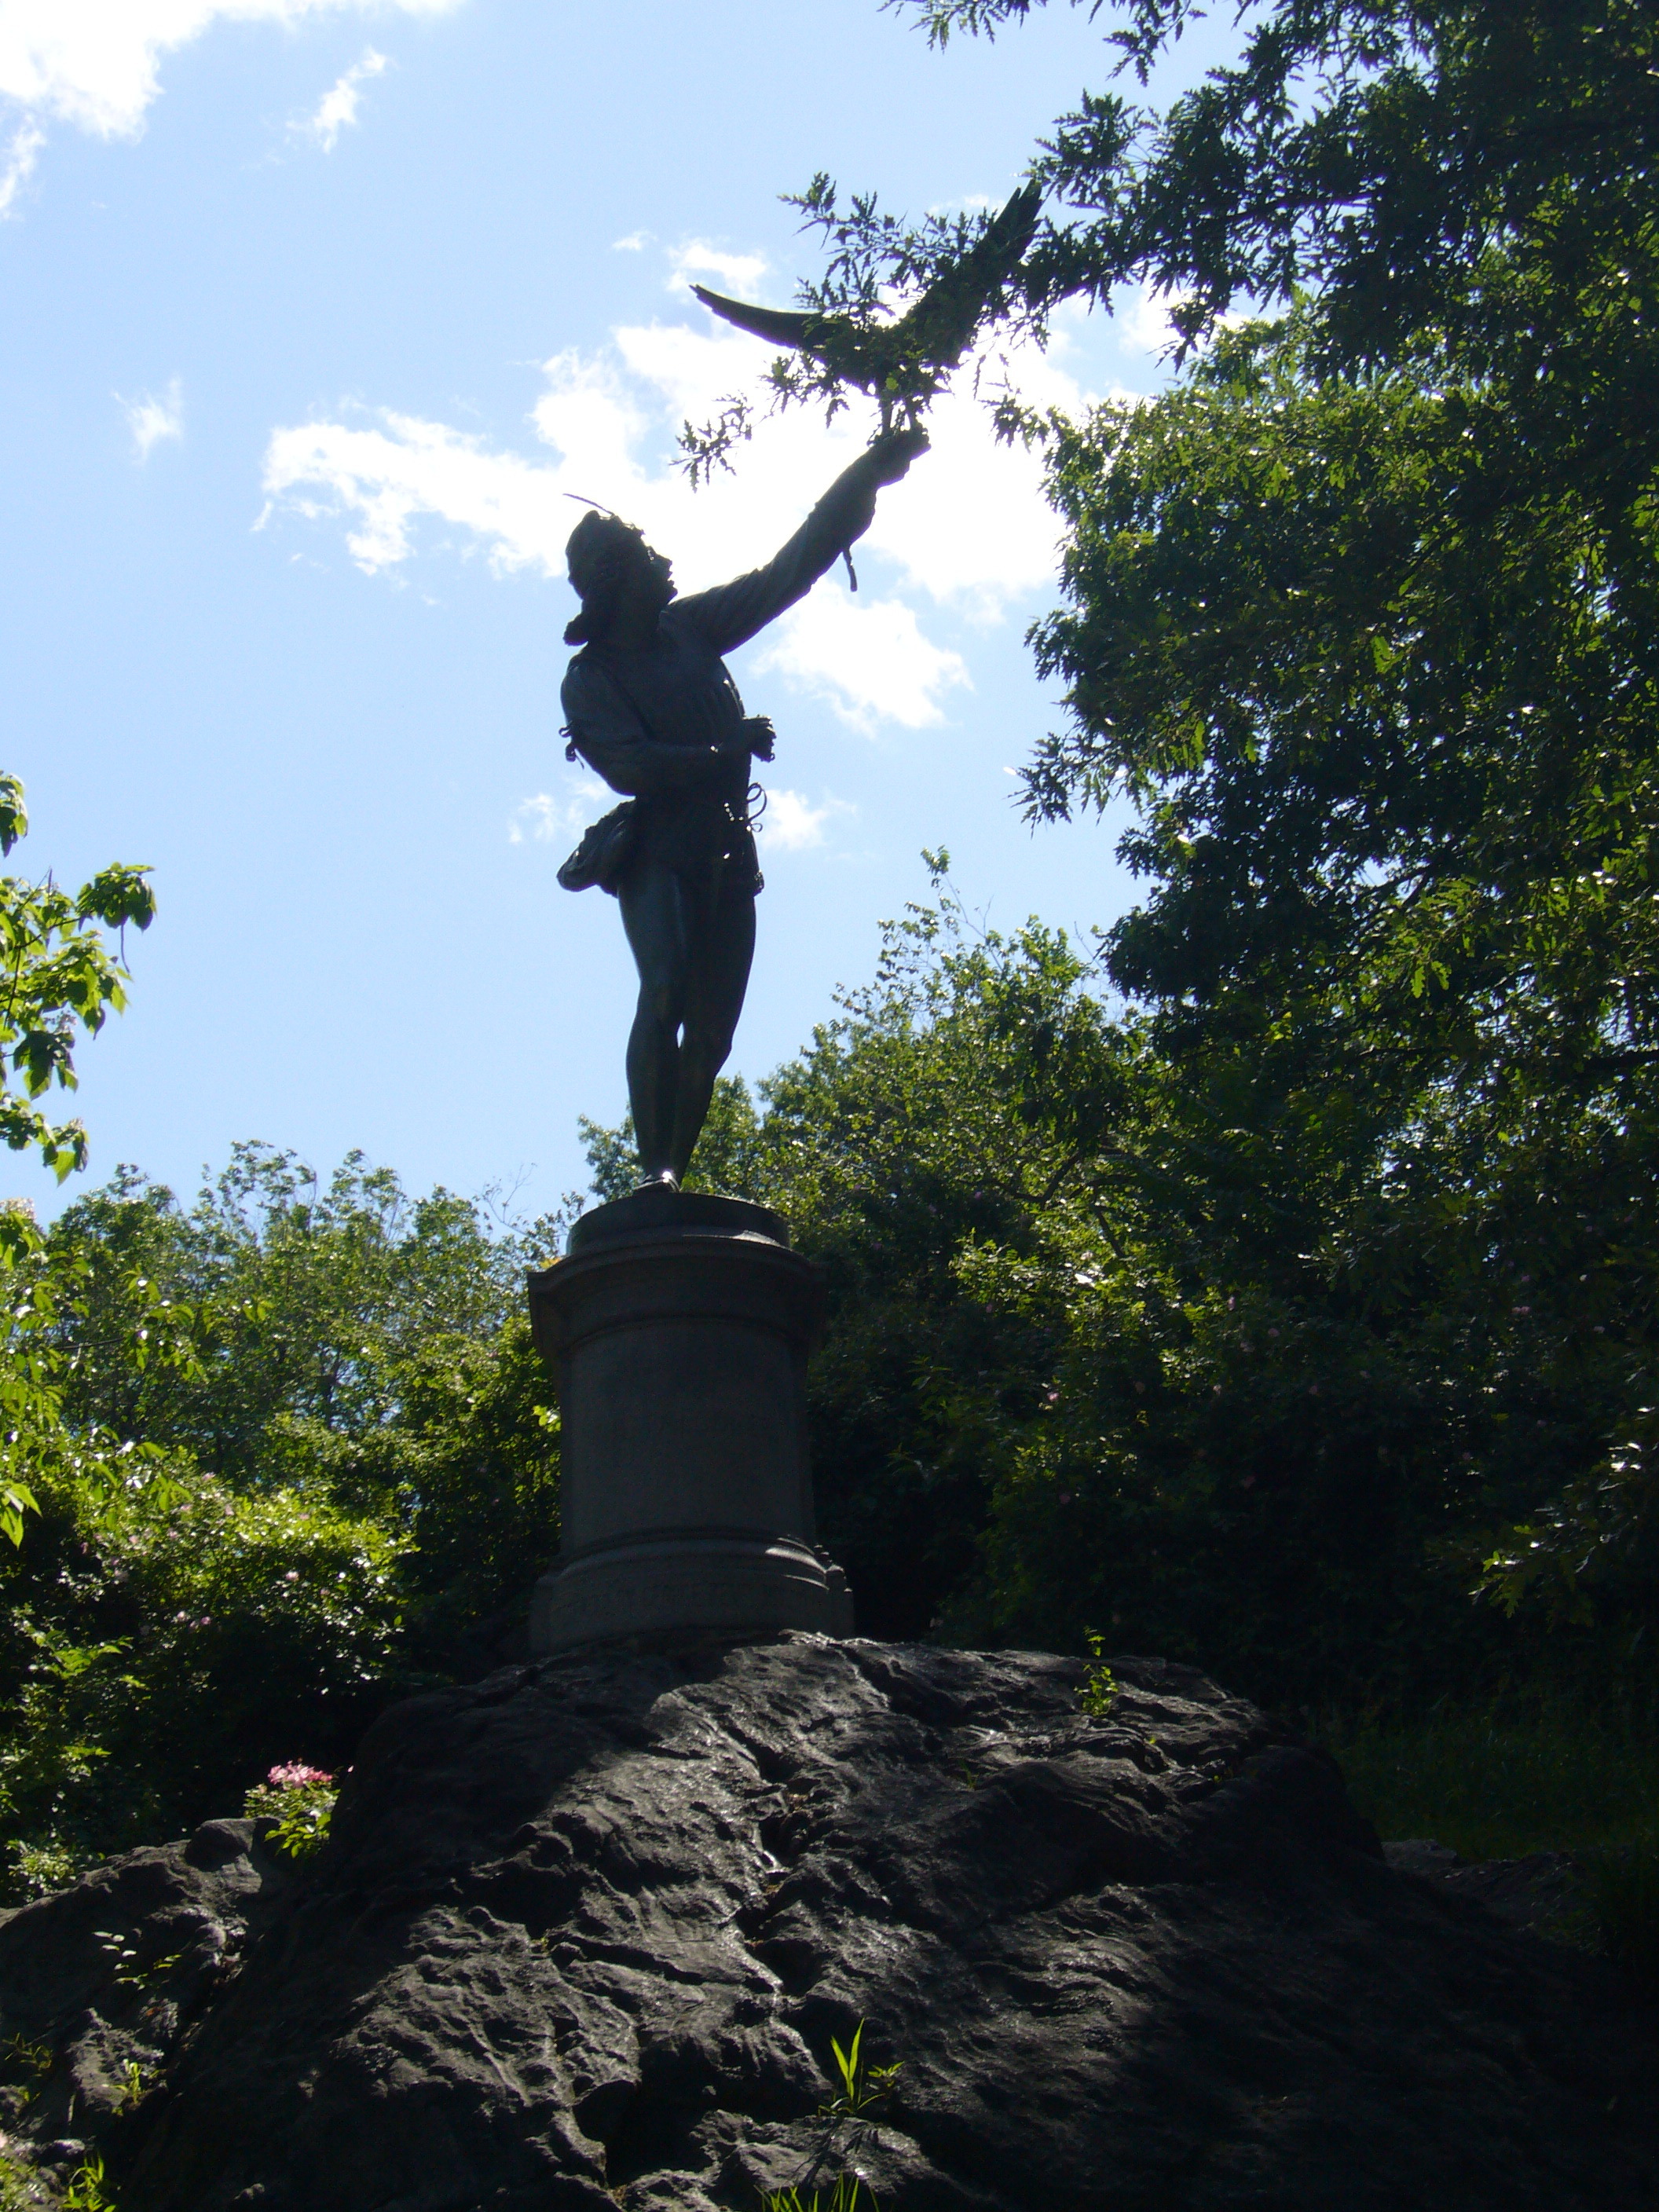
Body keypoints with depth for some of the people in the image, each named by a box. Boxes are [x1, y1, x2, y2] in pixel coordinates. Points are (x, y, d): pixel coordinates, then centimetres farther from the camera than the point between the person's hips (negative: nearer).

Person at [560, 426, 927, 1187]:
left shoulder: (690, 627, 16)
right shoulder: (590, 679, 0)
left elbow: (790, 570, 18)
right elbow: (631, 767, -15)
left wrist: (866, 477, 15)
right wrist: (724, 750, -16)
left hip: (725, 853, 6)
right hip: (657, 853, -6)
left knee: (710, 1036, -1)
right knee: (664, 994, -27)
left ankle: (673, 1181, 1)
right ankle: (655, 1172, -27)